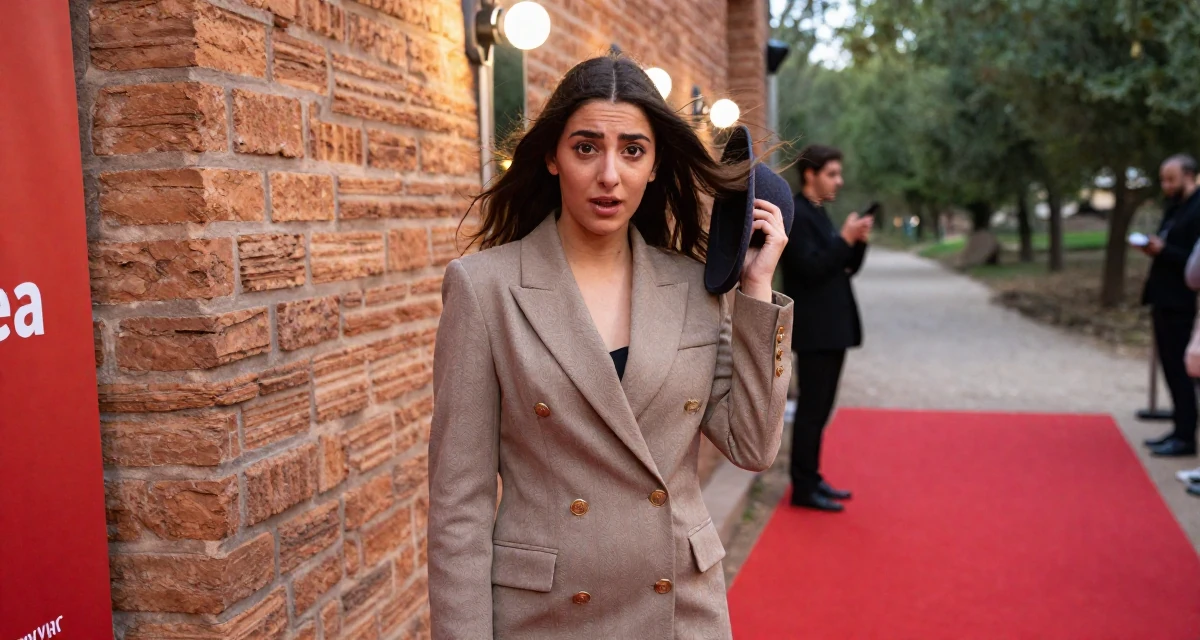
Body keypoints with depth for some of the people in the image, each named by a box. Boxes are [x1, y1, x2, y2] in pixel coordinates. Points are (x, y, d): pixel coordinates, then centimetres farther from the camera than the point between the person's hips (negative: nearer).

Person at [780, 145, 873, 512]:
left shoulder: (818, 214, 17)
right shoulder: (794, 215, -13)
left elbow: (844, 268, 16)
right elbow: (811, 269, -21)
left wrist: (858, 241, 0)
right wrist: (844, 239, -20)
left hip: (831, 328, 10)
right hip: (814, 330, -10)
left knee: (820, 408, 13)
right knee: (811, 409, -5)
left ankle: (811, 479, 21)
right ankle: (803, 489, 2)